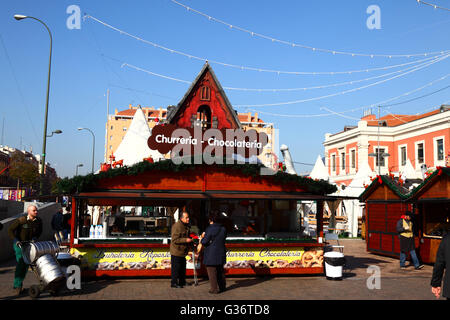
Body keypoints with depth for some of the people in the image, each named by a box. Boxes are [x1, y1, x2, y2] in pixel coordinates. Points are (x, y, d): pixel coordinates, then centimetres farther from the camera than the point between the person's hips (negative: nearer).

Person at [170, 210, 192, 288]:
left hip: (183, 252, 9)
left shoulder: (186, 226, 10)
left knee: (183, 267, 15)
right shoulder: (176, 226, -19)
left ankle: (182, 282, 27)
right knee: (175, 268, -2)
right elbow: (175, 240, -23)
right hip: (176, 252, -9)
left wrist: (191, 241, 9)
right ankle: (174, 283, 8)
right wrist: (186, 240, -26)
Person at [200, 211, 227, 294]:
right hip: (221, 253, 7)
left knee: (212, 272, 3)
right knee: (220, 271, 20)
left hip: (211, 255, -7)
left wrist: (202, 238, 5)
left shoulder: (209, 229, -18)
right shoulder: (223, 229, 4)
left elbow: (204, 242, -17)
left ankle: (214, 289, 6)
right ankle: (222, 287, 28)